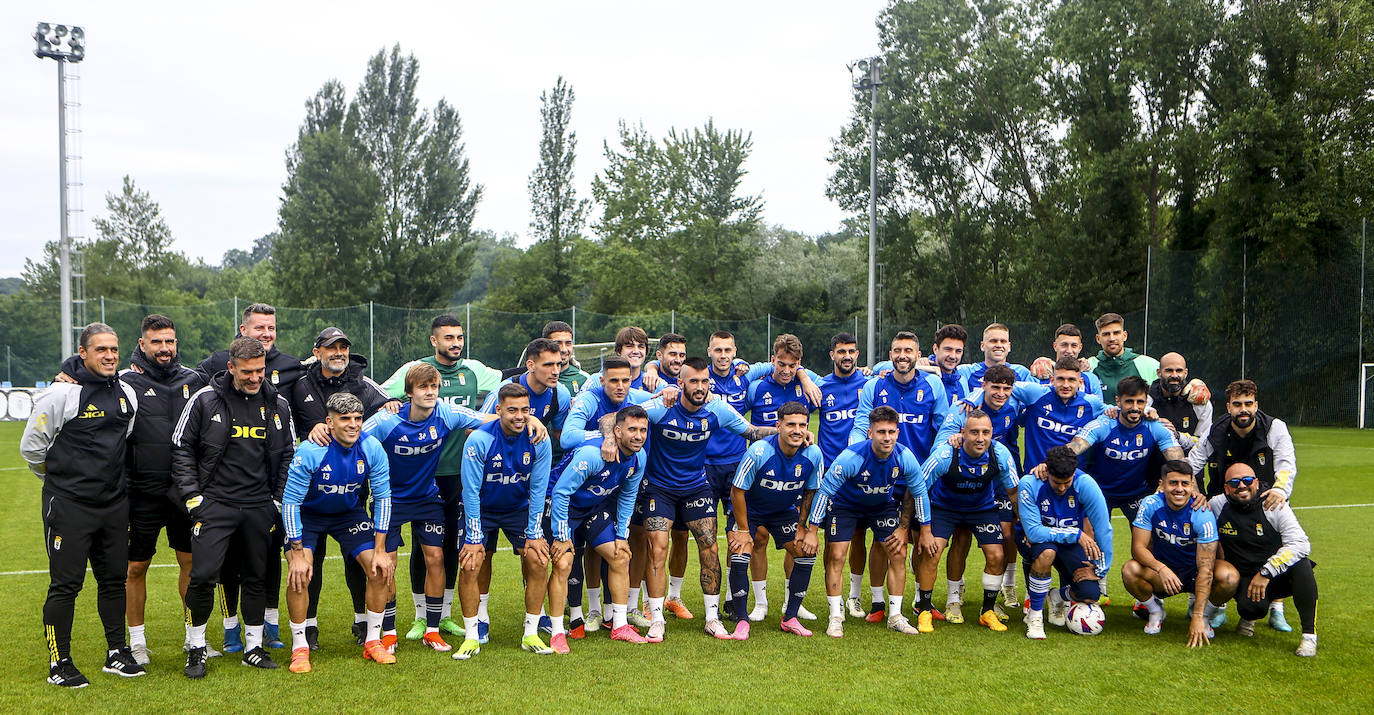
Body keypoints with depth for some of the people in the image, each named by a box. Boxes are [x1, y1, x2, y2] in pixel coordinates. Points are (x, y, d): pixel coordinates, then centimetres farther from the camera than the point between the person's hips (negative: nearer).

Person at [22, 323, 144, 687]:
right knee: (66, 584, -1)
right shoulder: (61, 393, -11)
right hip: (69, 506, -5)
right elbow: (31, 446, -3)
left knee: (115, 579, 11)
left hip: (115, 503, 6)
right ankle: (59, 663, 10)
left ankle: (117, 653, 22)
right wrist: (62, 478, 8)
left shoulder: (126, 394, 7)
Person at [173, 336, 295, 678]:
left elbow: (288, 455, 15)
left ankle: (253, 647, 22)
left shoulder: (277, 404, 6)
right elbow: (181, 448, 2)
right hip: (215, 503, -3)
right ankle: (196, 647, 10)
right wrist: (192, 496, -4)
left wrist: (279, 499, 8)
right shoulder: (205, 399, -3)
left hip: (260, 507, 3)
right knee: (203, 575, -10)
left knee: (257, 577, 9)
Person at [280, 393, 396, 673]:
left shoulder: (372, 448, -21)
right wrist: (297, 553, -24)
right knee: (299, 574, -22)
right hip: (307, 514, -3)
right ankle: (300, 647, -4)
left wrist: (380, 550, -12)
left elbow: (383, 497, -10)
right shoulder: (310, 452, -30)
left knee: (381, 570, -9)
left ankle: (373, 642, 8)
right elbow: (290, 503, -22)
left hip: (349, 513, 3)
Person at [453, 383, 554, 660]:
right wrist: (474, 539, -18)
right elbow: (471, 491, -19)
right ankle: (472, 637, 0)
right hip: (482, 509, -2)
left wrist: (534, 534, -9)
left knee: (538, 561, -12)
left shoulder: (538, 440, -17)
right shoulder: (479, 440, -24)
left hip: (520, 509, 2)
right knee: (470, 566, -16)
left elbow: (538, 490, -8)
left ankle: (531, 635, 1)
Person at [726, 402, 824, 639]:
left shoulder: (813, 455, -19)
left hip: (785, 511, 4)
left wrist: (802, 527, -2)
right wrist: (743, 530, -17)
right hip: (748, 510, -4)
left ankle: (790, 618, 8)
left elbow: (810, 492, -1)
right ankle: (741, 620, -6)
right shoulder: (759, 452, -31)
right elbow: (737, 491, -20)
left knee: (807, 553, -6)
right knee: (740, 555, -21)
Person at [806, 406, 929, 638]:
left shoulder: (905, 457, -24)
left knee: (899, 554, -4)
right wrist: (811, 531, -24)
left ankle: (895, 616, 9)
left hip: (883, 505, 3)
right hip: (844, 504, -3)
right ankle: (836, 618, 0)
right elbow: (824, 491, -25)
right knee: (836, 556, -12)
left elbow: (919, 491, -6)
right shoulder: (851, 457, -35)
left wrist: (925, 531, 0)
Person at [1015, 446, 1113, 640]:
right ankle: (1034, 614, -16)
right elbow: (1033, 531, -31)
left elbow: (1103, 528, -18)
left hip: (1071, 543, 2)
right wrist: (1076, 534, -32)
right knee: (1047, 552, -39)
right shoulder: (1029, 484, -27)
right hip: (1034, 539, -2)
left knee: (1090, 594, -20)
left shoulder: (1085, 483, -23)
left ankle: (1059, 596, 20)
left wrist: (1100, 570, -15)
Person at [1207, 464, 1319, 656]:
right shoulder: (1217, 506, -4)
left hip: (1278, 575, 0)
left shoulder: (1274, 506, -10)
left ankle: (1309, 634, -20)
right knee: (1252, 607, -32)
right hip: (1247, 578, 0)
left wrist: (1265, 572, -25)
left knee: (1301, 564, -33)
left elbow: (1300, 544, -19)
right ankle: (1248, 616, 11)